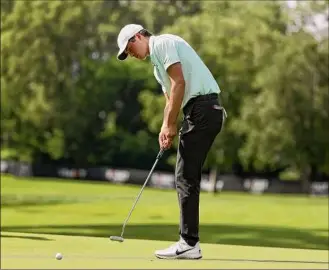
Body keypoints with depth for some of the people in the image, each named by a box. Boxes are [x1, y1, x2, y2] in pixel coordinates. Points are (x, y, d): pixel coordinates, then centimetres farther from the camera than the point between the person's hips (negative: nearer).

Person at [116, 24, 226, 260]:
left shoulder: (163, 43, -5)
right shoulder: (157, 58, 26)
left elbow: (179, 83, -14)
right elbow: (172, 97, 25)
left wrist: (170, 125, -10)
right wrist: (166, 129, 10)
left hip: (202, 109, -10)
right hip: (203, 111, 10)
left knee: (186, 178, -8)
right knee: (187, 178, 10)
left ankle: (189, 244, -8)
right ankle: (189, 241, 12)